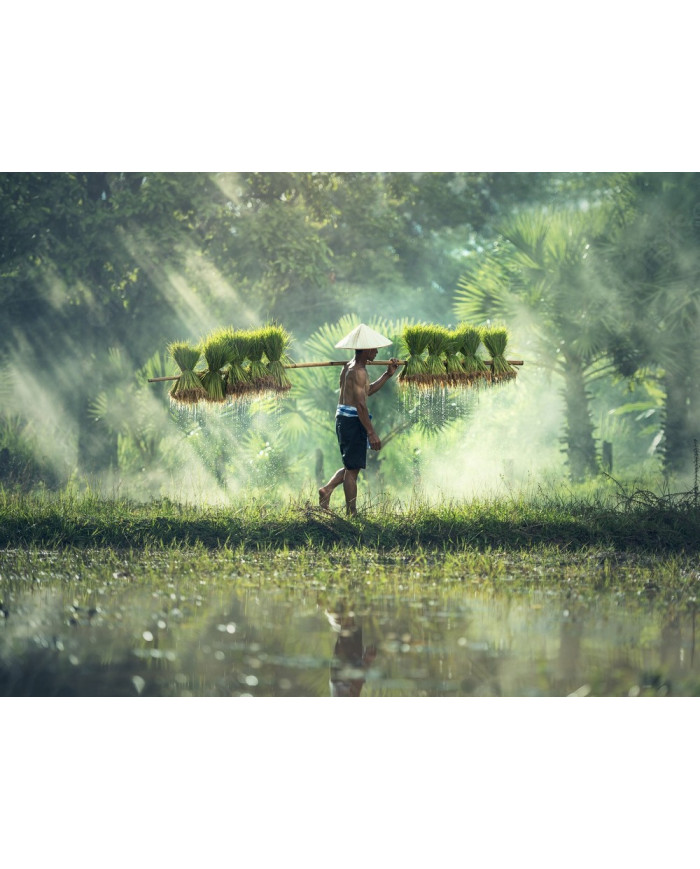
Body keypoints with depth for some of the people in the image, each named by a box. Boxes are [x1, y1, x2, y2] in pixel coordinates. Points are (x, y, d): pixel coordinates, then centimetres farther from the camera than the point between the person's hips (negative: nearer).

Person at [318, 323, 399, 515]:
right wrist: (371, 432, -22)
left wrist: (387, 374, 19)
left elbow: (366, 391, 24)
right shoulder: (358, 371, -16)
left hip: (343, 418, 10)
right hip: (353, 420, -10)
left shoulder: (349, 367, 15)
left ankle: (327, 489, 7)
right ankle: (352, 513, 3)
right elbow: (361, 404, -22)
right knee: (353, 468, -2)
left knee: (351, 466, 21)